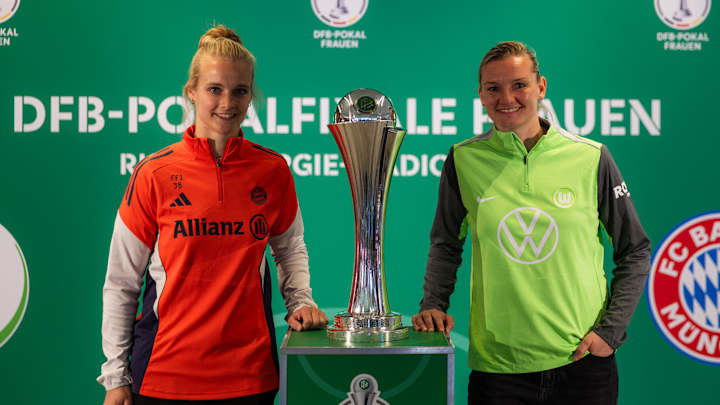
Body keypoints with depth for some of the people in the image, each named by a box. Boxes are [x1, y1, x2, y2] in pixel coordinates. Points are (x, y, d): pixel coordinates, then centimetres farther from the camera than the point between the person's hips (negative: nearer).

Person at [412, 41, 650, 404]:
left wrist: (611, 328, -4)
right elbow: (445, 243, 13)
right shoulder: (464, 160, -1)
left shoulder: (591, 159, -3)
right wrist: (433, 304, 0)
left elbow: (635, 252, 5)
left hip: (584, 361, 0)